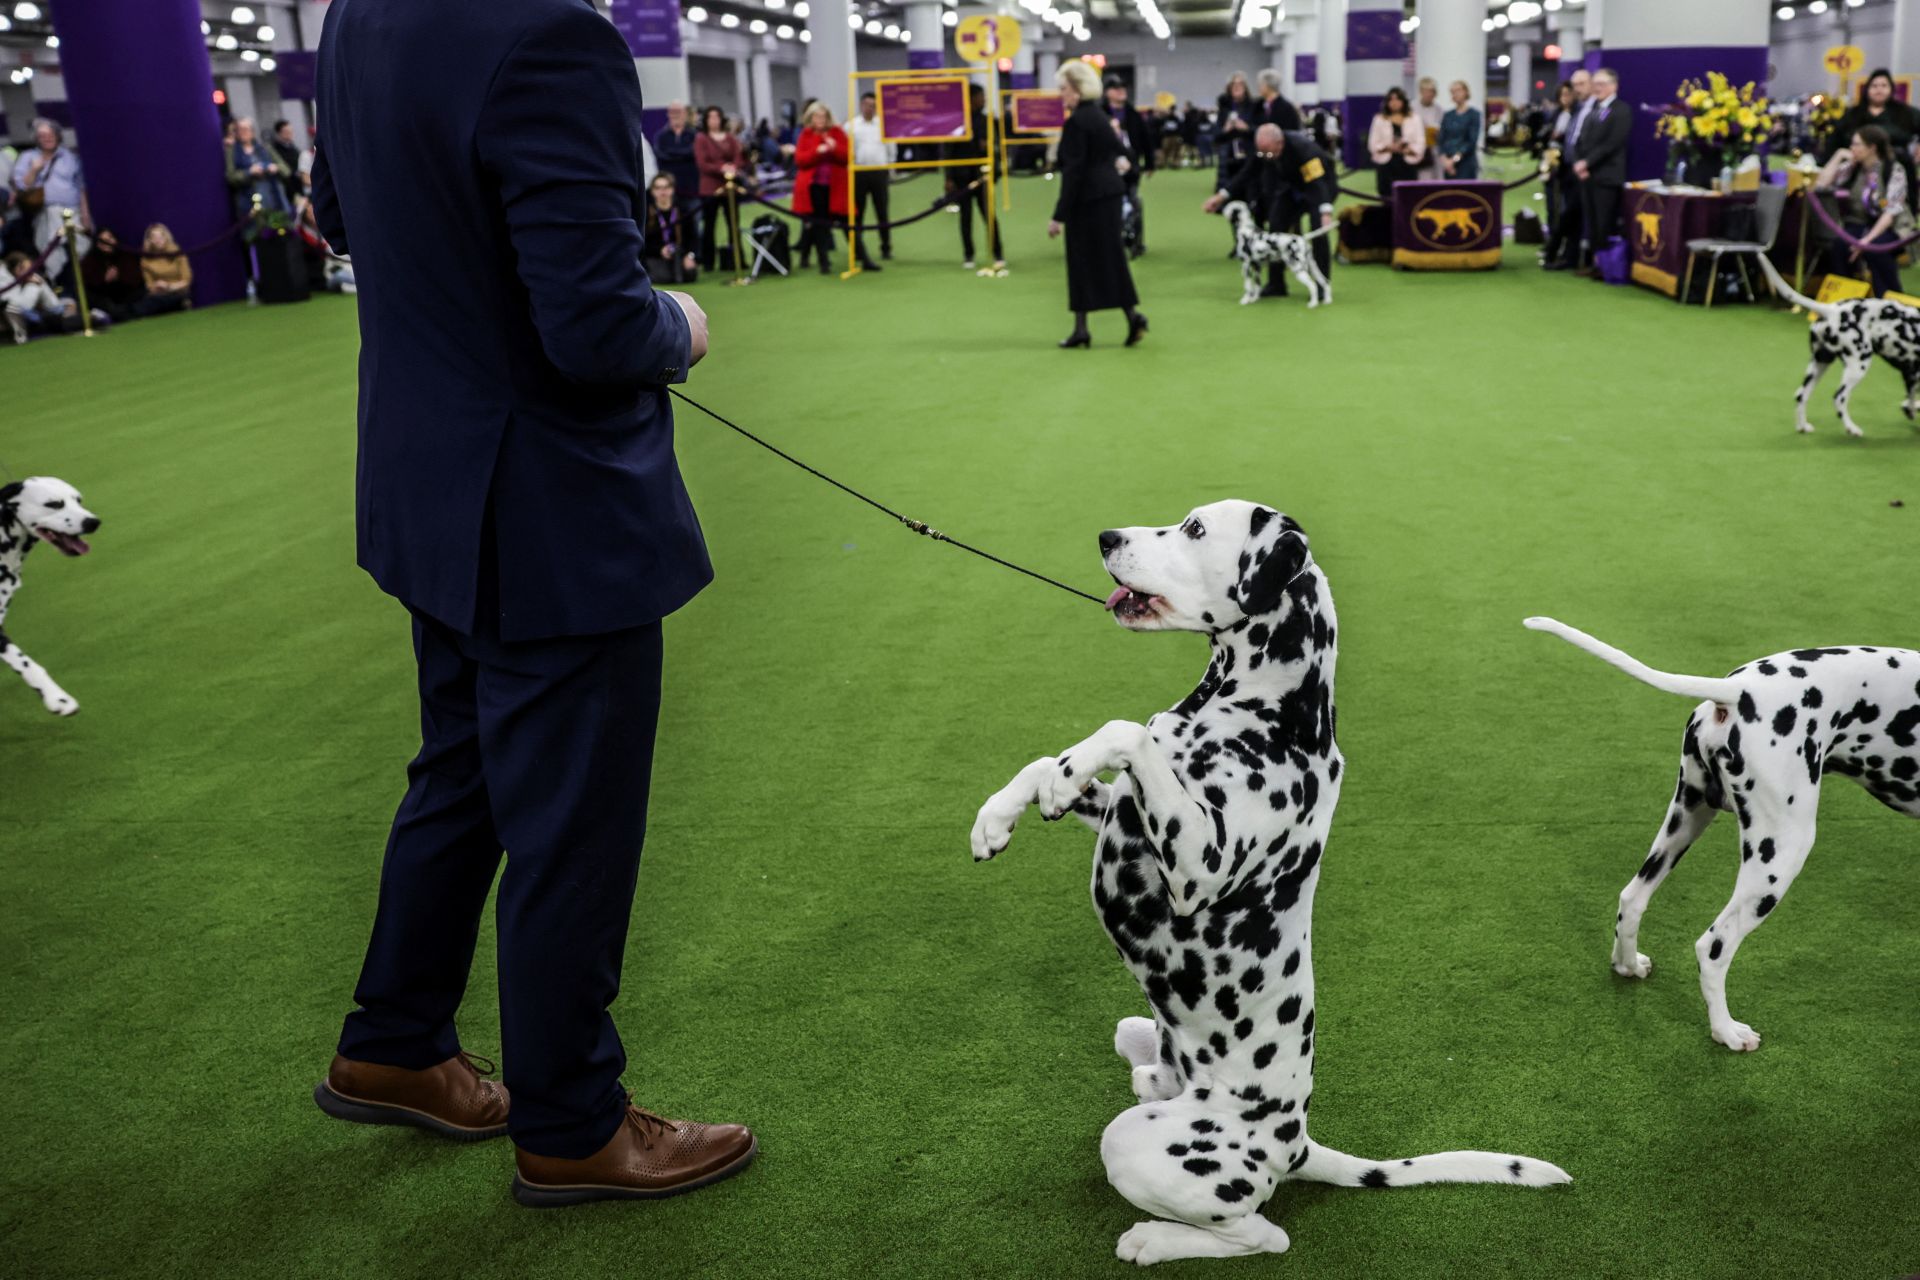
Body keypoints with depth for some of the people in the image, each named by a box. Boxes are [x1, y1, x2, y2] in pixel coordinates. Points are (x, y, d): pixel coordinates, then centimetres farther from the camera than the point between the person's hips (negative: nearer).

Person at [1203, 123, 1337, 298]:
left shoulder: (1302, 148, -39)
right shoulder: (1263, 148, -21)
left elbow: (1317, 182, -46)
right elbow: (1247, 173, -9)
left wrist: (1326, 212, -61)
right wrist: (1222, 195, -16)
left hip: (1319, 180, -6)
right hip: (1292, 186, 6)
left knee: (1318, 229, -22)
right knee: (1276, 226, -1)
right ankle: (1276, 284, 9)